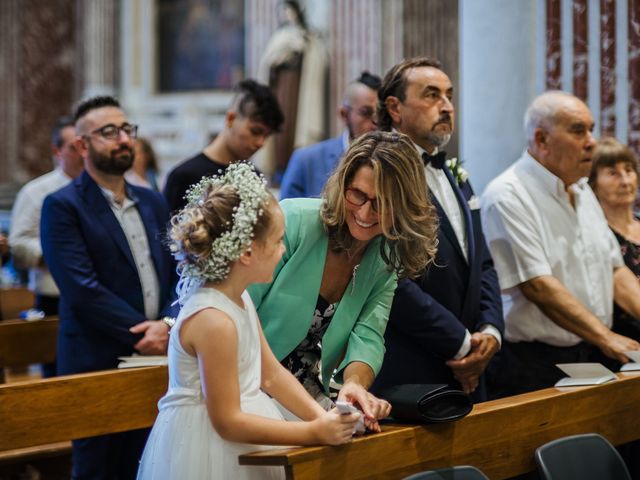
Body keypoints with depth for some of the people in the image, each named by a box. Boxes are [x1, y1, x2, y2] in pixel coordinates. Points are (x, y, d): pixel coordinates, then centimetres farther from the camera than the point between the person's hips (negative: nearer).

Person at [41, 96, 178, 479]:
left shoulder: (154, 203, 15)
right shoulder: (63, 207, -6)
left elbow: (178, 273, 10)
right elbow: (82, 289, -15)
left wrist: (168, 323, -9)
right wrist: (141, 335, -15)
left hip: (156, 360, 6)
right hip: (98, 367, -5)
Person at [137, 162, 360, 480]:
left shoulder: (239, 297, 3)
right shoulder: (214, 320, -25)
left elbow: (271, 374, 10)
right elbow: (227, 421, -22)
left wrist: (321, 417, -4)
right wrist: (313, 432, -22)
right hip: (209, 450, -9)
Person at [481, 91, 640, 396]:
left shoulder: (582, 192, 16)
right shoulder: (507, 197, -12)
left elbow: (615, 270, 17)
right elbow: (537, 285, -20)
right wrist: (607, 338, -22)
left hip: (591, 359, 7)